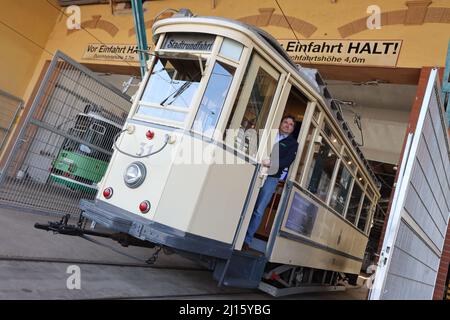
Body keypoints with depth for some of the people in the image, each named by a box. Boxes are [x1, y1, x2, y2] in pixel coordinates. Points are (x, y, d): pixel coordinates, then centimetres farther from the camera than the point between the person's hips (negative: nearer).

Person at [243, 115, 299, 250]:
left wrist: (272, 163, -22)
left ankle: (247, 239, 5)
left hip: (272, 177, -1)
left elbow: (288, 160, -5)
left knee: (258, 210, -3)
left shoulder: (293, 143, 11)